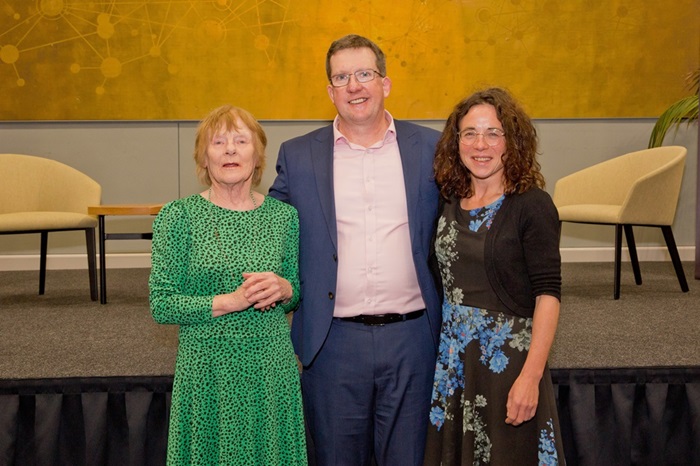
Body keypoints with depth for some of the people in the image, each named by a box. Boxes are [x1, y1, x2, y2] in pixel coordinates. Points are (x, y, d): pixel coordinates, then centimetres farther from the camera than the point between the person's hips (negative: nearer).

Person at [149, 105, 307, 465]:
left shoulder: (284, 216, 2)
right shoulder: (178, 216, -6)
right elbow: (161, 305, -8)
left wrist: (283, 289, -10)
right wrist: (230, 302, -18)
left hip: (273, 368, 3)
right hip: (207, 370, -2)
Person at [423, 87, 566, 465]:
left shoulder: (532, 205, -10)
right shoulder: (449, 203, 6)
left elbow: (547, 293, -14)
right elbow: (448, 284, 11)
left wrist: (531, 376, -21)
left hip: (509, 358, -5)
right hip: (453, 359, 5)